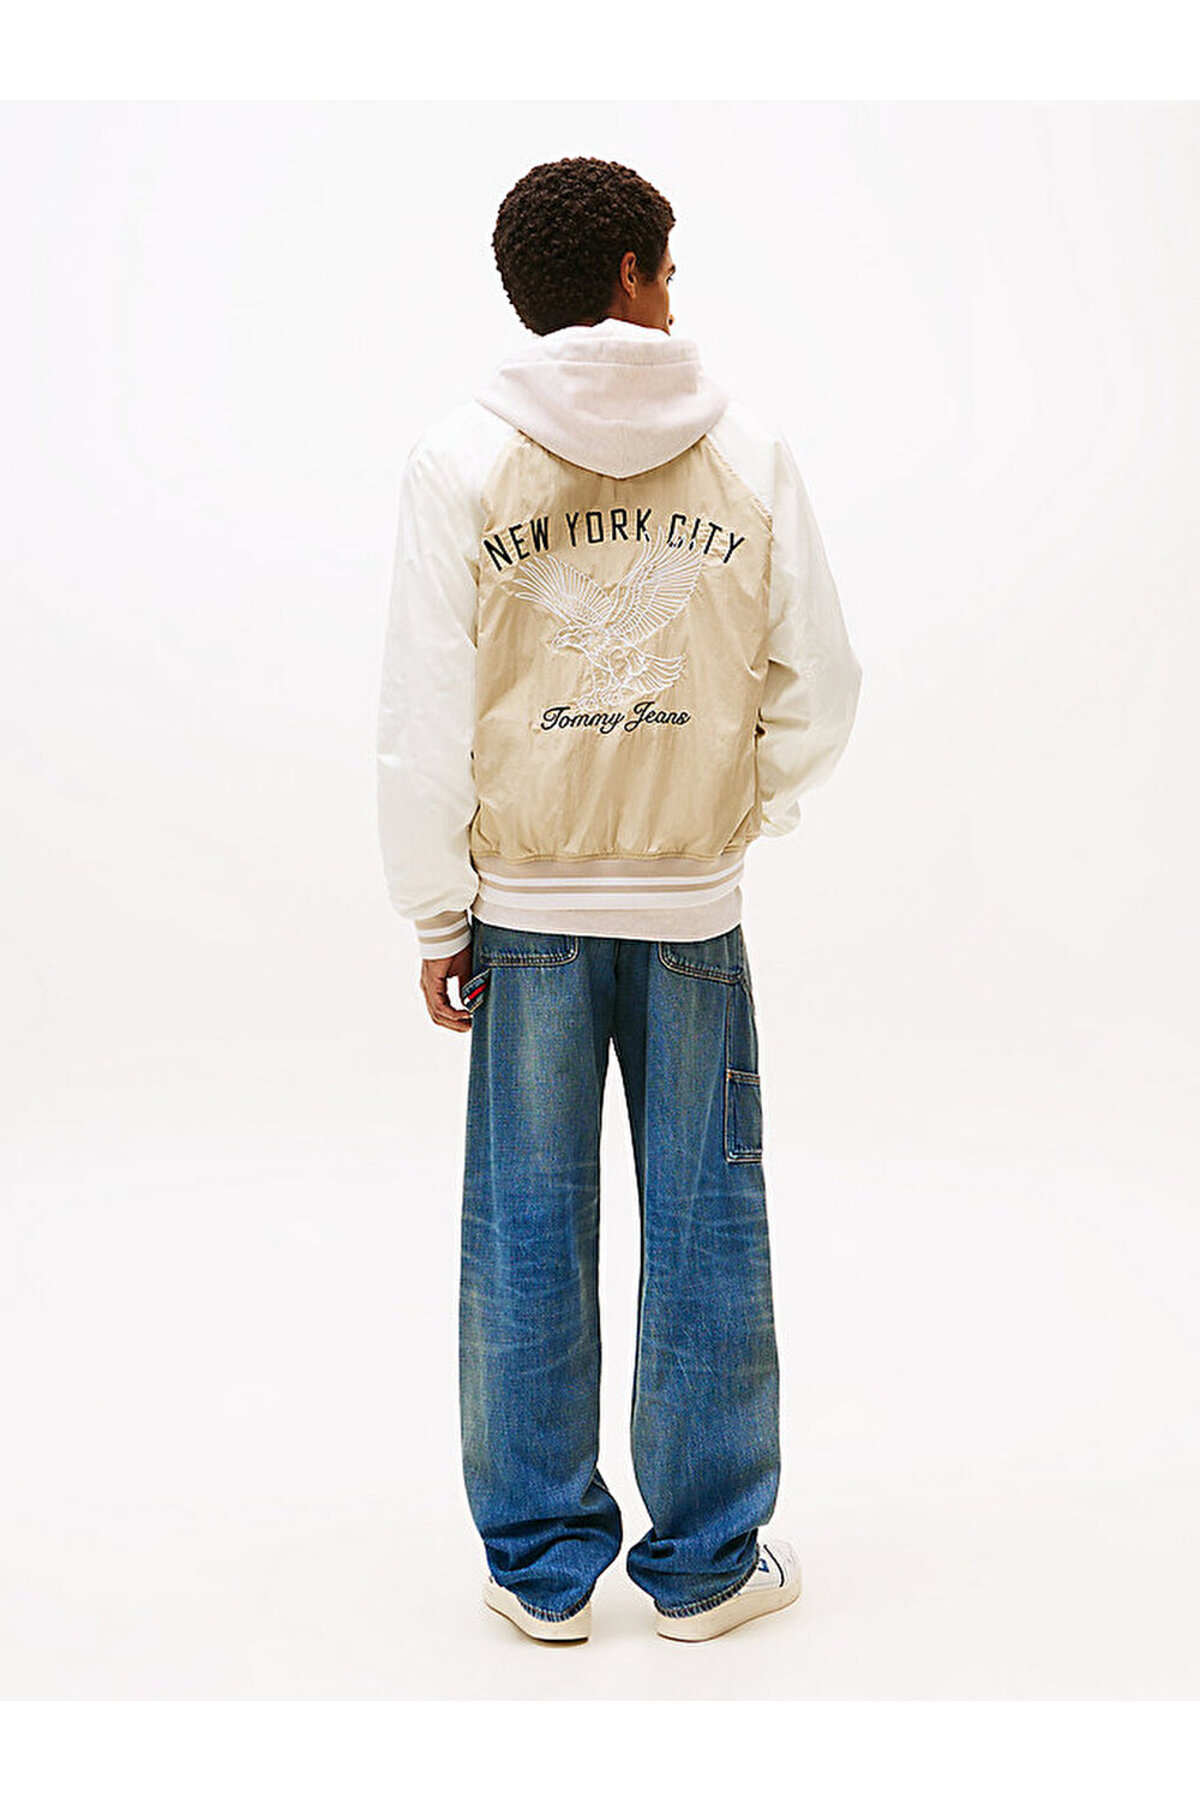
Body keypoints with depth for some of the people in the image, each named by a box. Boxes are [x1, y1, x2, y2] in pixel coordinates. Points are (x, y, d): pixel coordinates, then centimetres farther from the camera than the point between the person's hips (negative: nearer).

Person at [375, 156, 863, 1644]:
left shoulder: (458, 460, -3)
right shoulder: (749, 455, -1)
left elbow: (425, 723, -5)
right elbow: (818, 693, 2)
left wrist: (437, 922, 2)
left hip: (524, 907, 0)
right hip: (693, 908, 0)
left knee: (527, 1236, 9)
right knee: (703, 1233, 10)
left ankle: (544, 1563, 21)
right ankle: (705, 1561, 22)